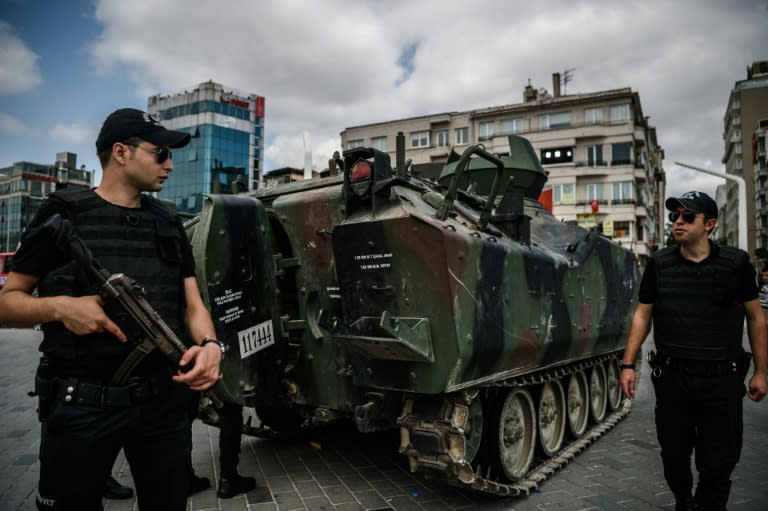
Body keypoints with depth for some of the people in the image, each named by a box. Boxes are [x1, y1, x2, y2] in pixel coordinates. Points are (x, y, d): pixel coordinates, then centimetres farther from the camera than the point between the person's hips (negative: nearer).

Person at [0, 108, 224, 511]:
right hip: (81, 404, -3)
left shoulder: (169, 224, 10)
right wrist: (59, 307, -19)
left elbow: (193, 305, 7)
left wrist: (210, 345, -13)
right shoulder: (62, 215, -2)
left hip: (165, 400, 4)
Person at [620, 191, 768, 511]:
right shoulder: (659, 264, -1)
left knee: (718, 461, 6)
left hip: (722, 379, -1)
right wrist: (628, 365, -1)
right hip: (671, 376, 1)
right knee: (673, 455, 15)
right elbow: (642, 315, 4)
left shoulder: (736, 263, -2)